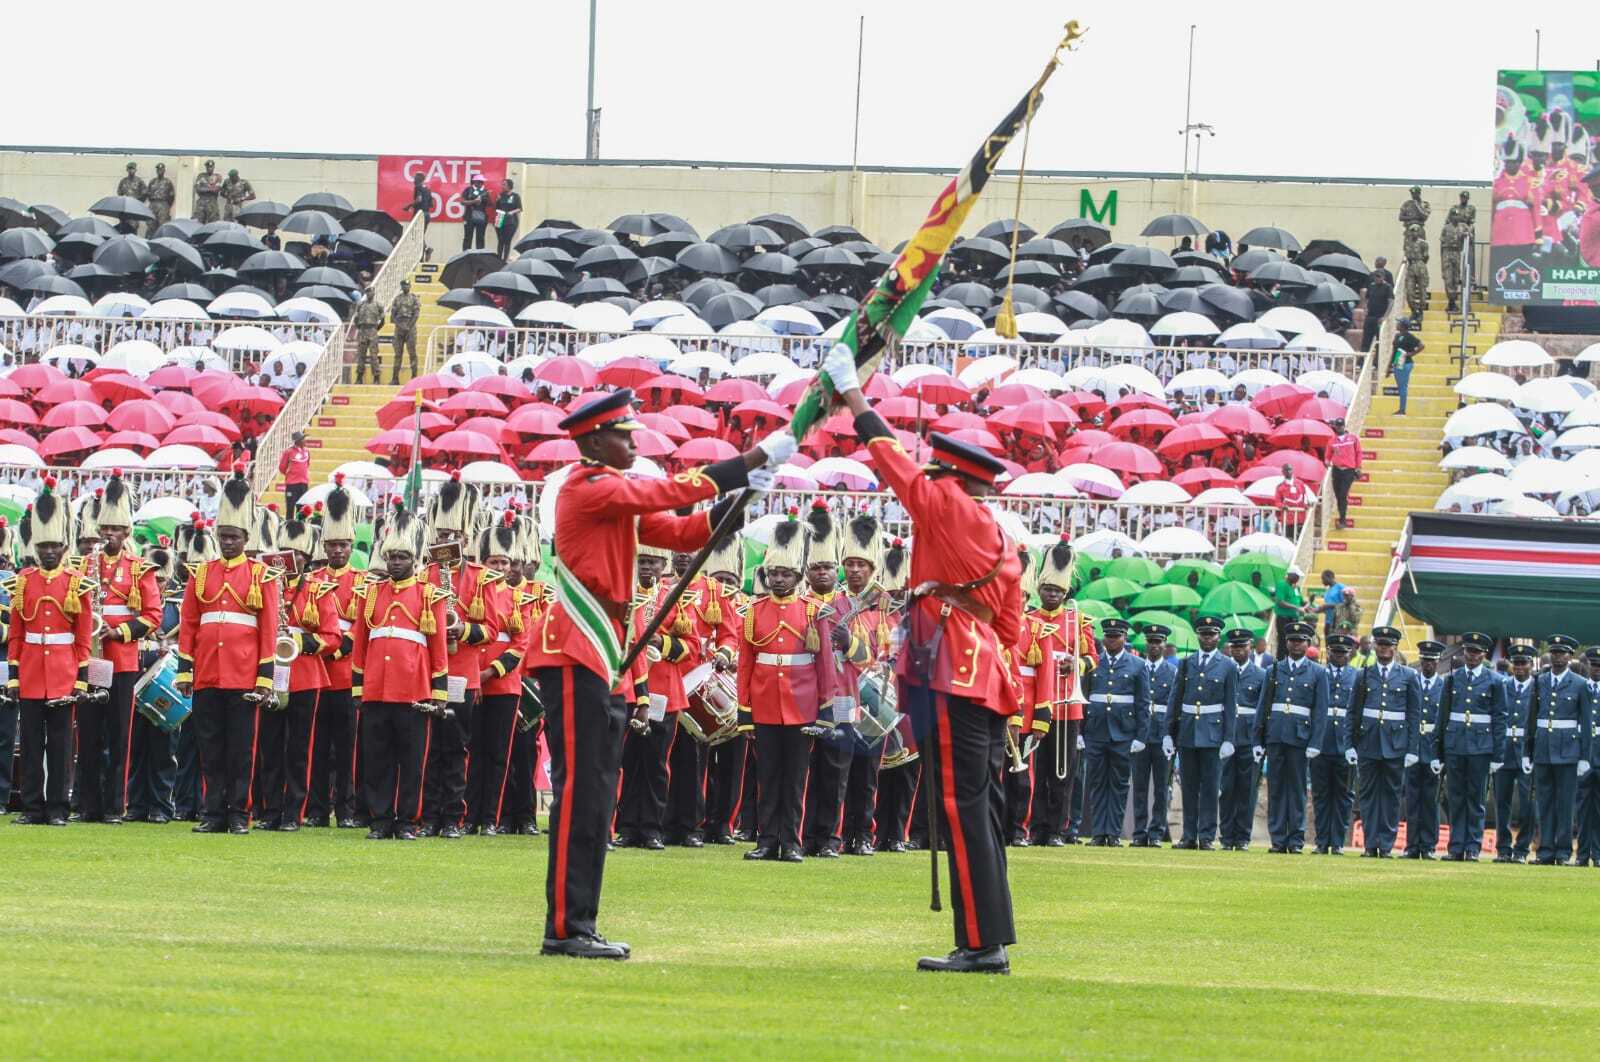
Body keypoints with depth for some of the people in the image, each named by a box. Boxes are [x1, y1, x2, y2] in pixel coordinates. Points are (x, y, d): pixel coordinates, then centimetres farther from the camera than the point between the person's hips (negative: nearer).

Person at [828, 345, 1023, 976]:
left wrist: (852, 395, 13)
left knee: (961, 811, -10)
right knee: (980, 813, 10)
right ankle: (993, 941, 11)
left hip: (953, 680, -9)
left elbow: (895, 463, 3)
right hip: (989, 682, 9)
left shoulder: (948, 508, -4)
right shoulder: (1003, 547, 19)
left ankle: (981, 943, -13)